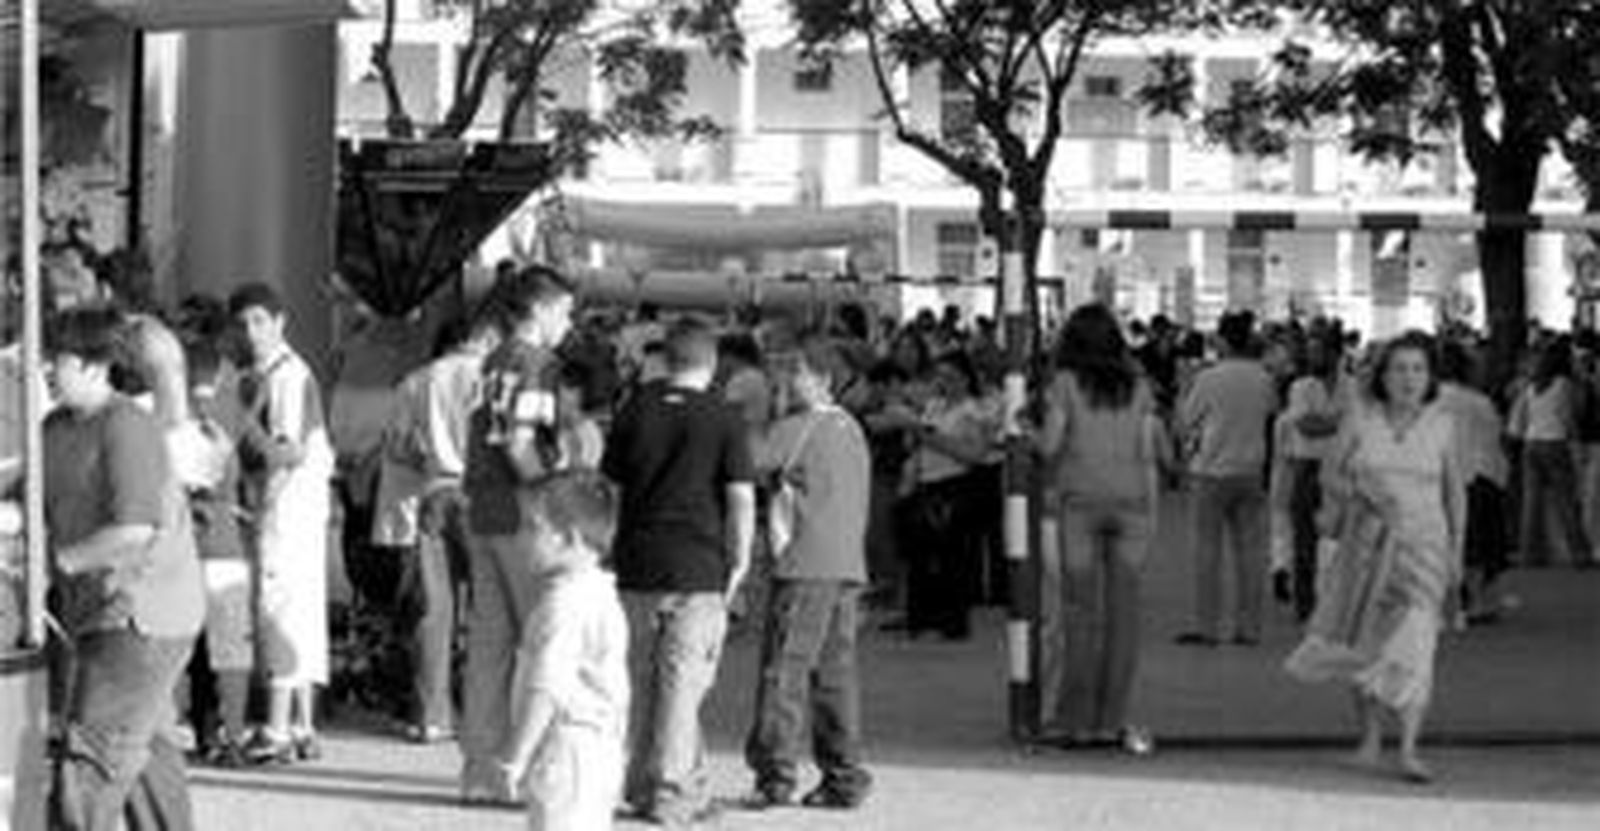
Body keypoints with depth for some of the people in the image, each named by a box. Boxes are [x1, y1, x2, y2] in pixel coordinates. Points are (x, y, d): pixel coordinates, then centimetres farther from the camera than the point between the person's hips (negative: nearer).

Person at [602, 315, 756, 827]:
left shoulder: (635, 410, 6)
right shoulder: (724, 420, -4)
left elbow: (609, 484, 10)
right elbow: (741, 499, -8)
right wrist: (739, 562, 2)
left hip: (636, 560, 4)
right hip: (698, 565, -3)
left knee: (640, 678, 13)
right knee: (684, 679, 0)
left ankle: (640, 784, 20)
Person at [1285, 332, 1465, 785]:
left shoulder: (1441, 425, 1)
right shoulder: (1360, 422, 0)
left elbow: (1455, 491, 10)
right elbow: (1329, 476, 5)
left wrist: (1457, 549, 9)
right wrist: (1363, 490, -14)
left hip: (1421, 544, -2)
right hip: (1366, 543, 2)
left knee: (1415, 642, -15)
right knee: (1363, 643, 9)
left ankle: (1409, 751, -18)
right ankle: (1370, 737, 26)